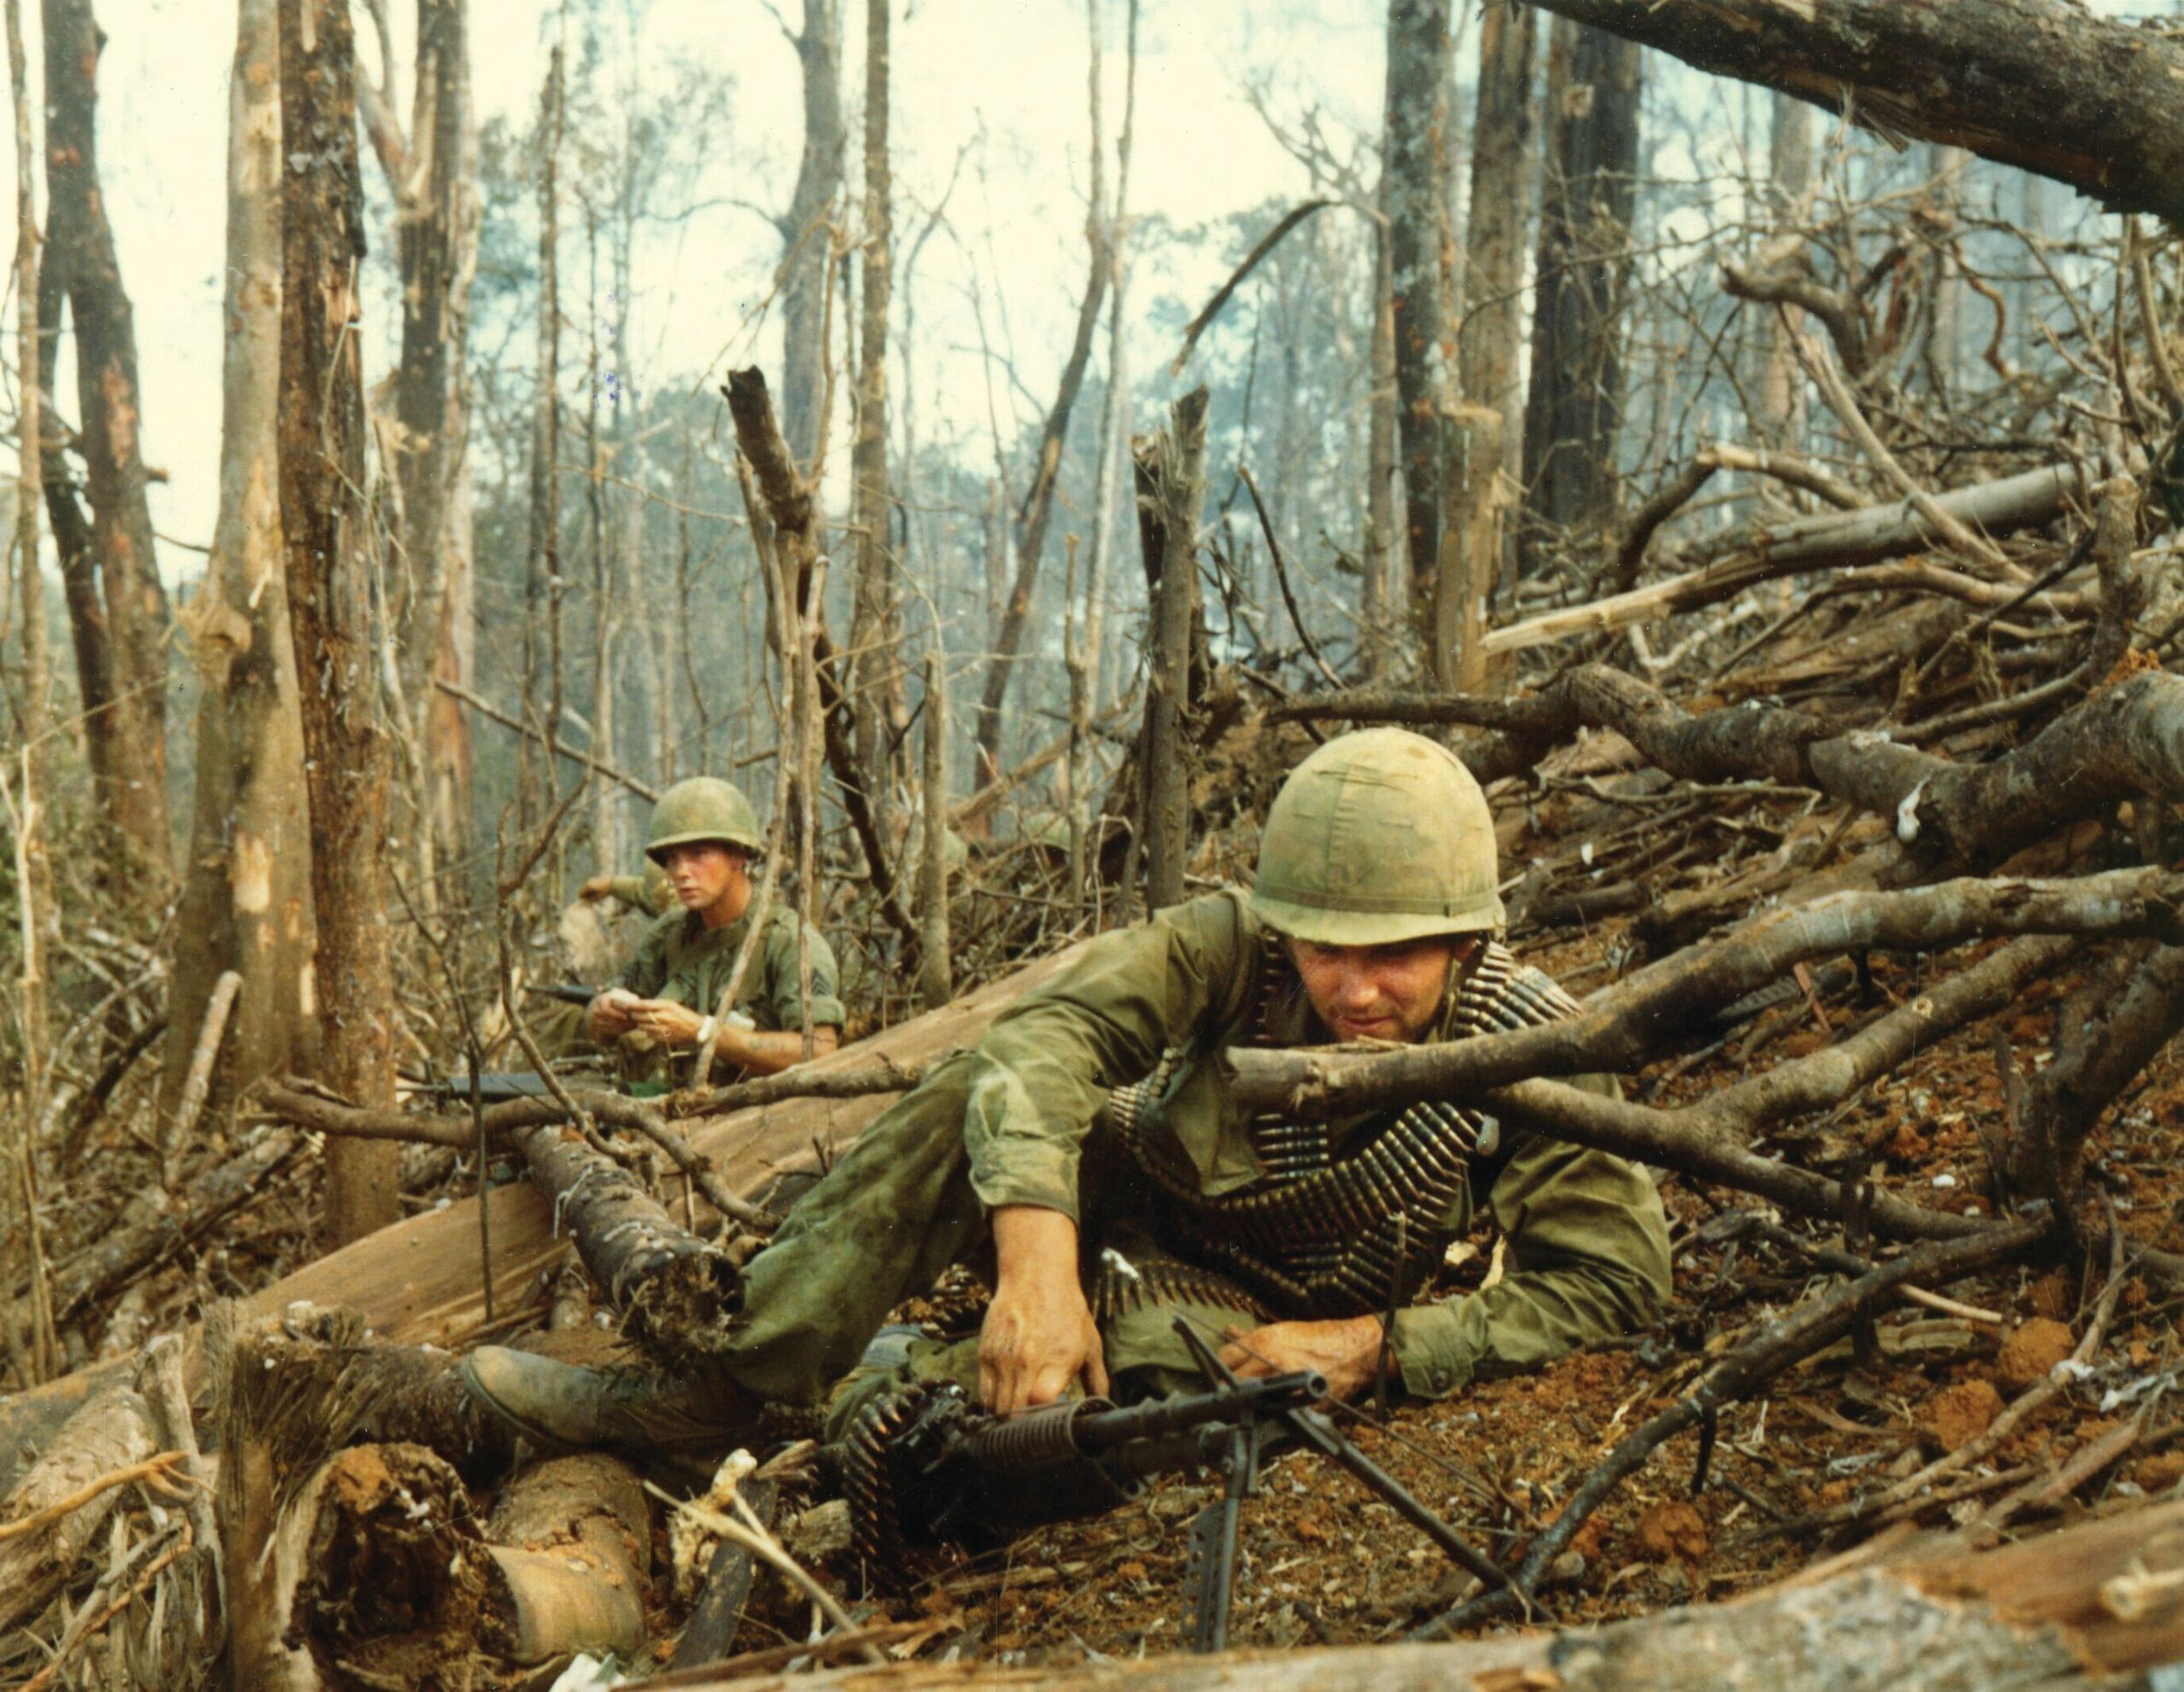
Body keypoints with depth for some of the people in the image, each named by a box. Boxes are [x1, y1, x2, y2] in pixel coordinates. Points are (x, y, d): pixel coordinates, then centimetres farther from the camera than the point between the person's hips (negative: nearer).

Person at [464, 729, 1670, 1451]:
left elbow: (1618, 1280, -24)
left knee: (1159, 1342, -38)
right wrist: (1036, 1261, -56)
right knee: (982, 1099, -30)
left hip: (1257, 1318, -1)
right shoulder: (1233, 945, -24)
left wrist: (1372, 1348, -30)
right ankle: (725, 1381, -28)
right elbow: (1050, 1033, -39)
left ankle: (859, 1412, -20)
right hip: (1122, 1197, 2)